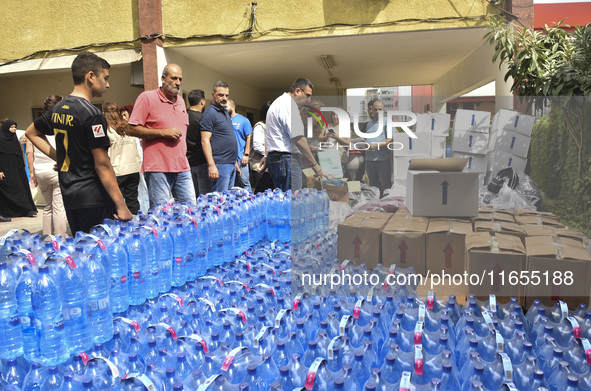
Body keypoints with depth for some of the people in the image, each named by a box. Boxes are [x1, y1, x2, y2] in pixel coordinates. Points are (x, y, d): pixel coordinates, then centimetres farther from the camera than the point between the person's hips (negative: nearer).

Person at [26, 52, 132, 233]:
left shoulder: (57, 109, 9)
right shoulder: (92, 114, -15)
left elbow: (31, 132, 27)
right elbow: (102, 165, -18)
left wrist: (59, 157, 17)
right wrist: (122, 206, -16)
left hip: (68, 196, 8)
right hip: (93, 199, -8)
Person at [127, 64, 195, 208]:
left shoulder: (181, 100, 17)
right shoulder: (147, 98, -4)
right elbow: (131, 129, -9)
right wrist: (163, 132, -14)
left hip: (182, 168, 6)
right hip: (158, 169, -6)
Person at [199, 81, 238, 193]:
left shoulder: (225, 112, 18)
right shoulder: (209, 113, -9)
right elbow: (205, 141, -16)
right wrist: (211, 165, -23)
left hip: (231, 164, 9)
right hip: (220, 165, -9)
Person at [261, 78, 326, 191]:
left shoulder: (278, 102, 21)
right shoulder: (288, 105, -13)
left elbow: (272, 135, 28)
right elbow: (298, 139, -20)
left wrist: (267, 156, 33)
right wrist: (314, 164, -16)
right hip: (287, 159, -11)